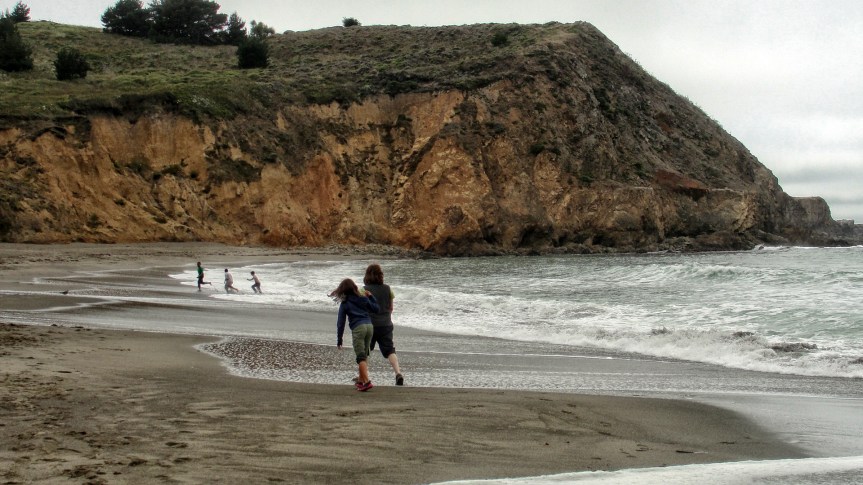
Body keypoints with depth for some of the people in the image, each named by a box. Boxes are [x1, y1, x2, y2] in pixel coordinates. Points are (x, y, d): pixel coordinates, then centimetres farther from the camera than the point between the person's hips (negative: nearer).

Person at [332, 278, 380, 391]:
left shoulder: (344, 304, 4)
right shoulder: (363, 299, 13)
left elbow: (340, 322, 4)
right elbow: (376, 309, 19)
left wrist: (339, 340, 10)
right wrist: (371, 296, 29)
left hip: (357, 328, -5)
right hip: (369, 326, 5)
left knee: (361, 357, -8)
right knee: (364, 355, 15)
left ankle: (367, 381, -21)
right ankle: (361, 380, 20)